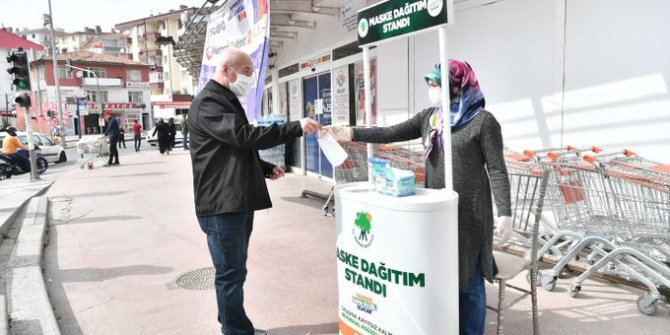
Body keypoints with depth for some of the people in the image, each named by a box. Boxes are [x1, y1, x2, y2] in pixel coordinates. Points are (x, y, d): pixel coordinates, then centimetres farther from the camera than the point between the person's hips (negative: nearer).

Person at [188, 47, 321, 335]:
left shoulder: (228, 102, 21)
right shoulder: (208, 103, -12)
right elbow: (245, 136, -24)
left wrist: (265, 168, 11)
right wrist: (296, 128, -24)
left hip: (239, 201, 10)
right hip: (222, 204, -10)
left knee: (234, 270, 17)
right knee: (231, 273, -2)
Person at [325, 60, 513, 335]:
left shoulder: (482, 120, -8)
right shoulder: (428, 118, 8)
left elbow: (497, 170, -10)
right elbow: (392, 134, 2)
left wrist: (505, 213, -13)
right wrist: (351, 133, -6)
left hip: (469, 213, -5)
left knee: (468, 281, 6)